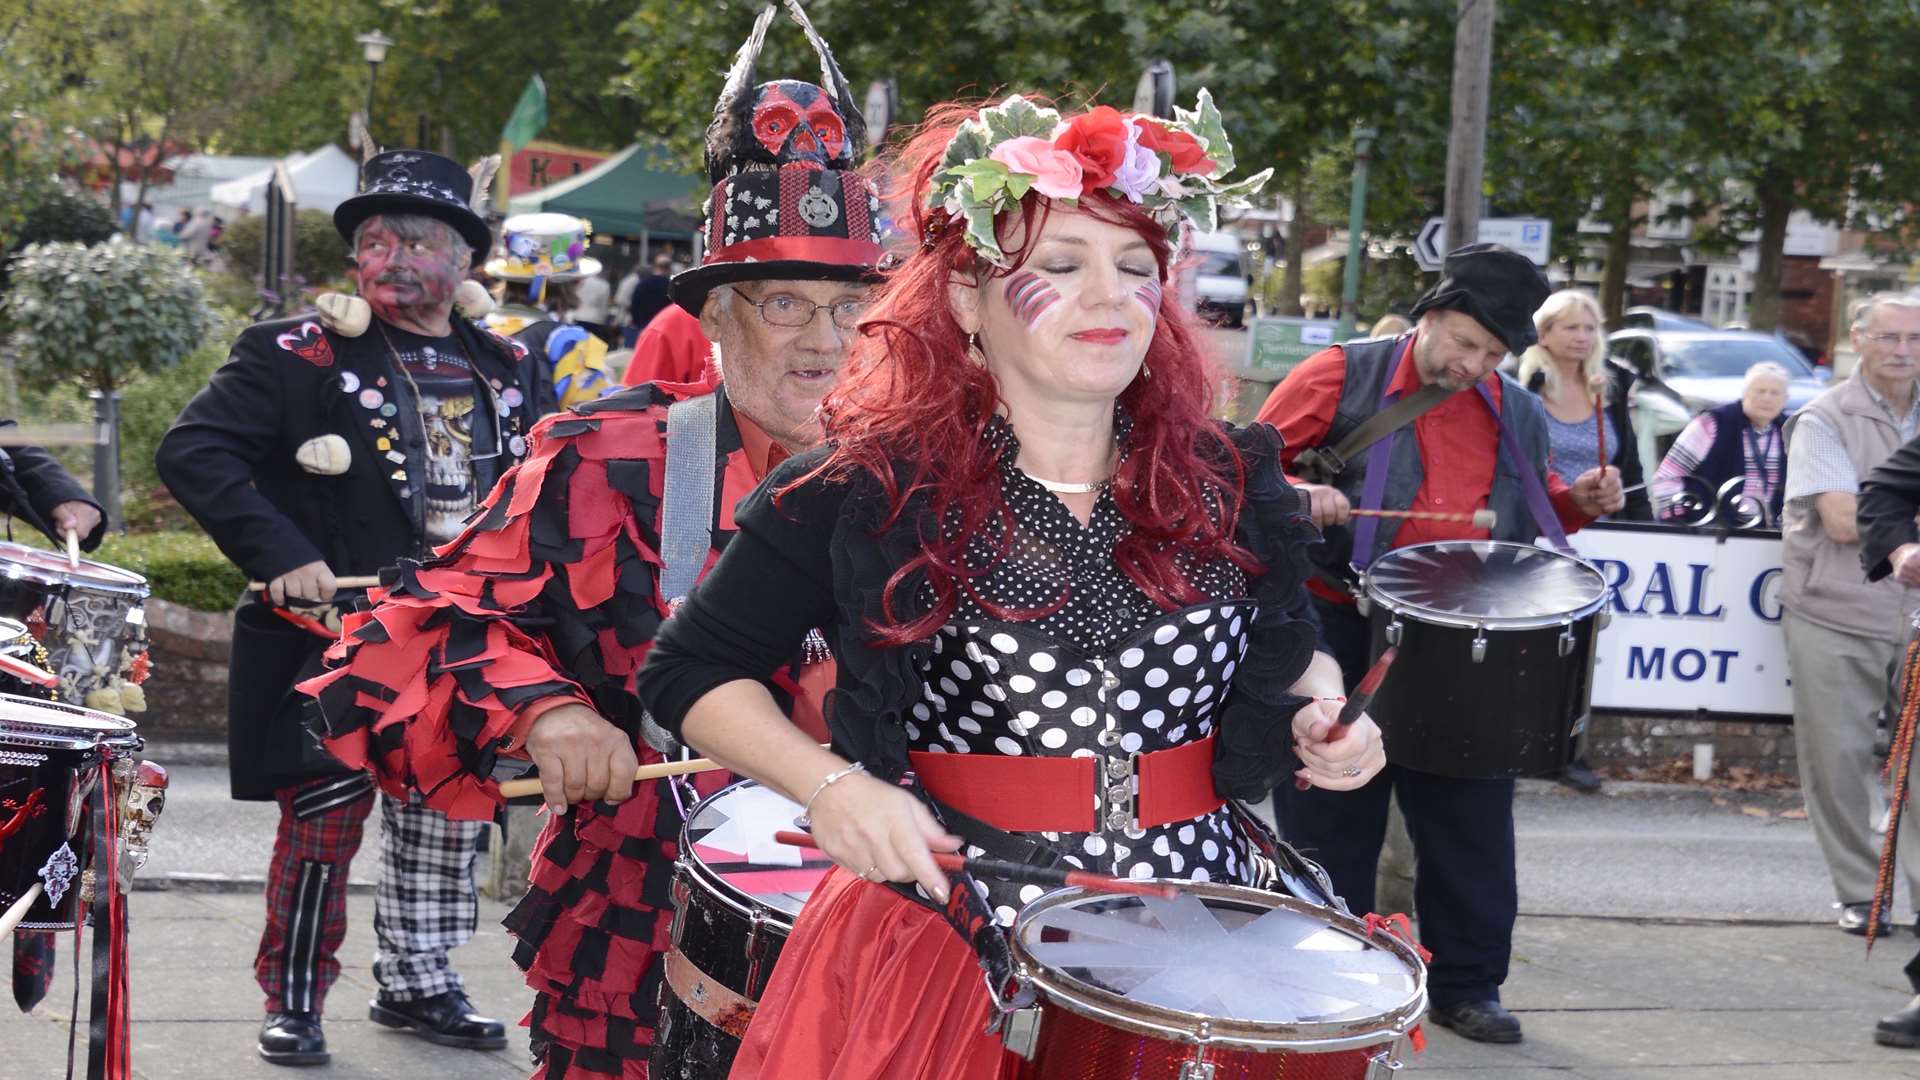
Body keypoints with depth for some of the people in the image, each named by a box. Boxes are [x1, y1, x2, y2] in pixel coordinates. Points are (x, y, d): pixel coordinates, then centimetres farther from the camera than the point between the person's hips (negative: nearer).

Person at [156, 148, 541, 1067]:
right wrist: (279, 555, -23)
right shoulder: (298, 355, -7)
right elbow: (192, 452, -15)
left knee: (446, 821, 12)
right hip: (337, 639, -5)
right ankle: (293, 1003, 13)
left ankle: (416, 983, 29)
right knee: (325, 820, -2)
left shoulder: (505, 369, 9)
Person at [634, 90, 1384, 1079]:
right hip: (953, 938, -3)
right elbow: (692, 670, -2)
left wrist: (1319, 717, -2)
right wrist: (830, 786, -17)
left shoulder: (1227, 488, 1)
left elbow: (1285, 659, 20)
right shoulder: (864, 493, -9)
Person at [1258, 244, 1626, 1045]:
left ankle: (1467, 984, 20)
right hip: (1344, 636, -4)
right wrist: (1296, 495, -23)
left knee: (1470, 821, 8)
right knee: (1332, 819, 5)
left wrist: (1581, 502, 3)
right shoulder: (1343, 378, -5)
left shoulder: (1516, 414, 10)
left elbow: (1534, 510, 23)